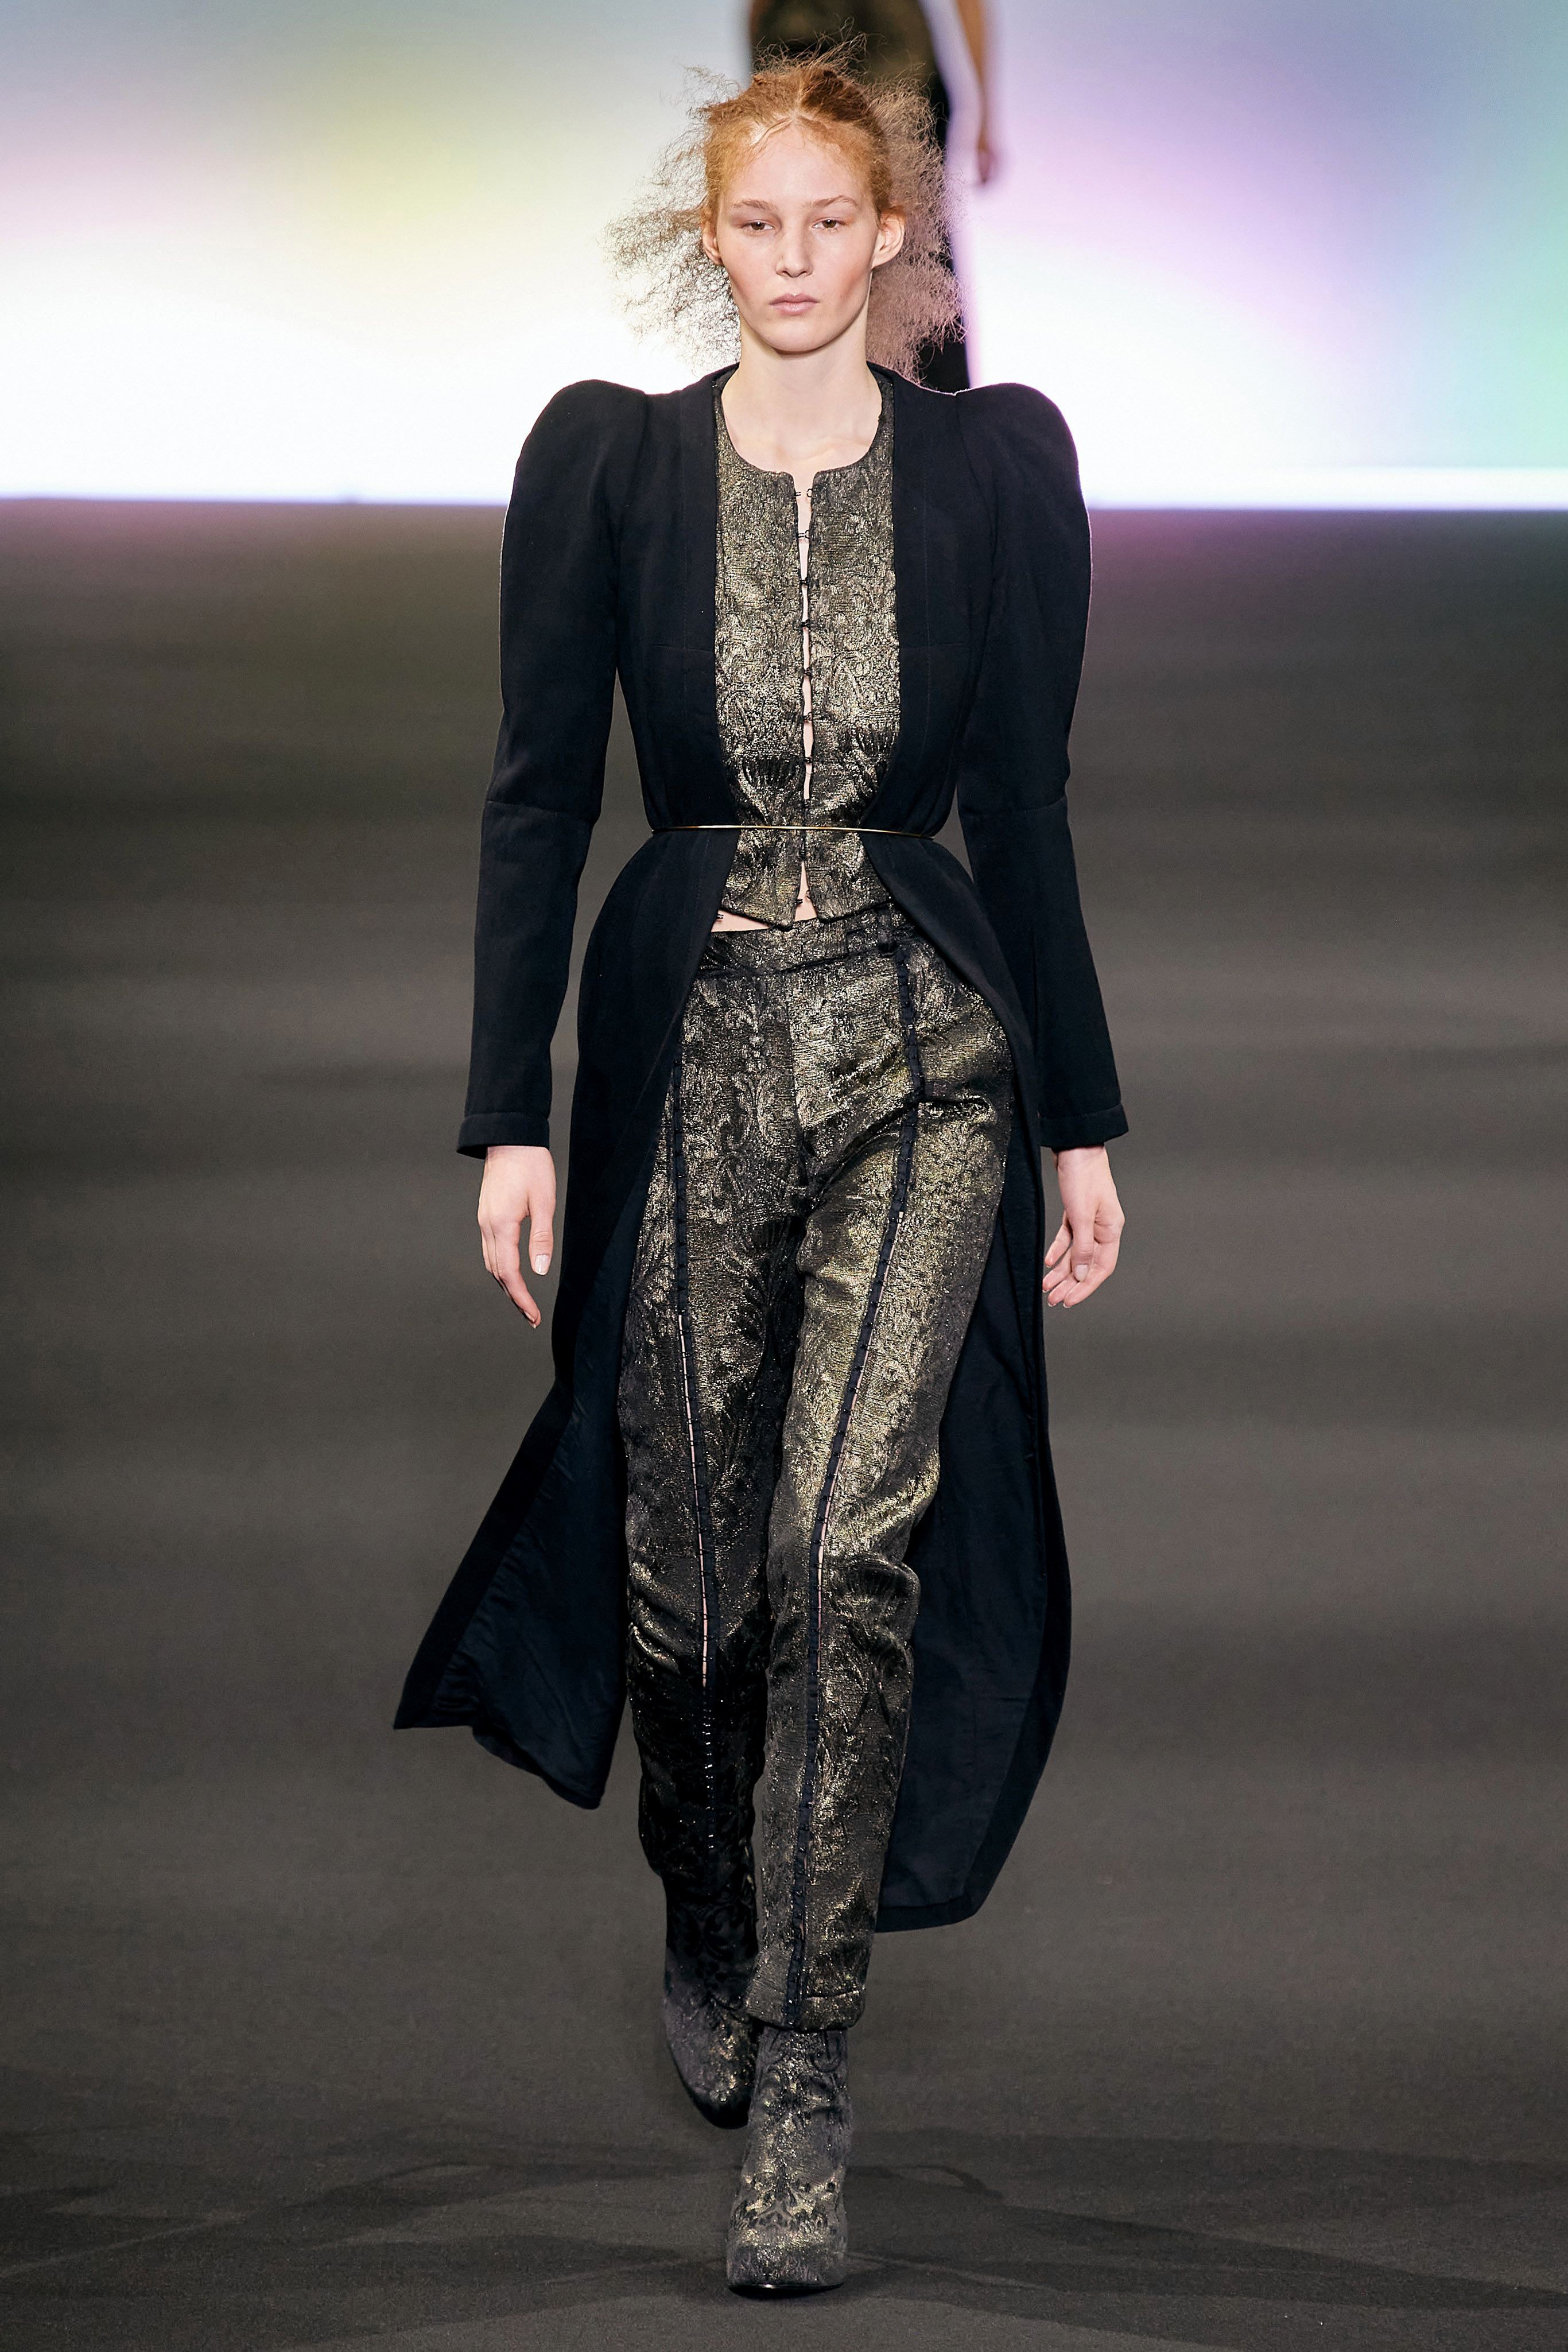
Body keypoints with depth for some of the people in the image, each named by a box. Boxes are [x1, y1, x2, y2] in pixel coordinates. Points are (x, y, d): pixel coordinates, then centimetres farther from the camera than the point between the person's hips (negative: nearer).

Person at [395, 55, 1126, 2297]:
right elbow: (537, 793, 2)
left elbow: (1026, 802, 6)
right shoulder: (608, 461, 1)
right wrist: (514, 1119, -3)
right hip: (691, 1038, 1)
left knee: (847, 1541, -15)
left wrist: (1084, 1121, 7)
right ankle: (707, 1928, 37)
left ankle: (799, 2080, -11)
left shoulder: (994, 465, 2)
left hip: (925, 1043, -1)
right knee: (680, 1550, 7)